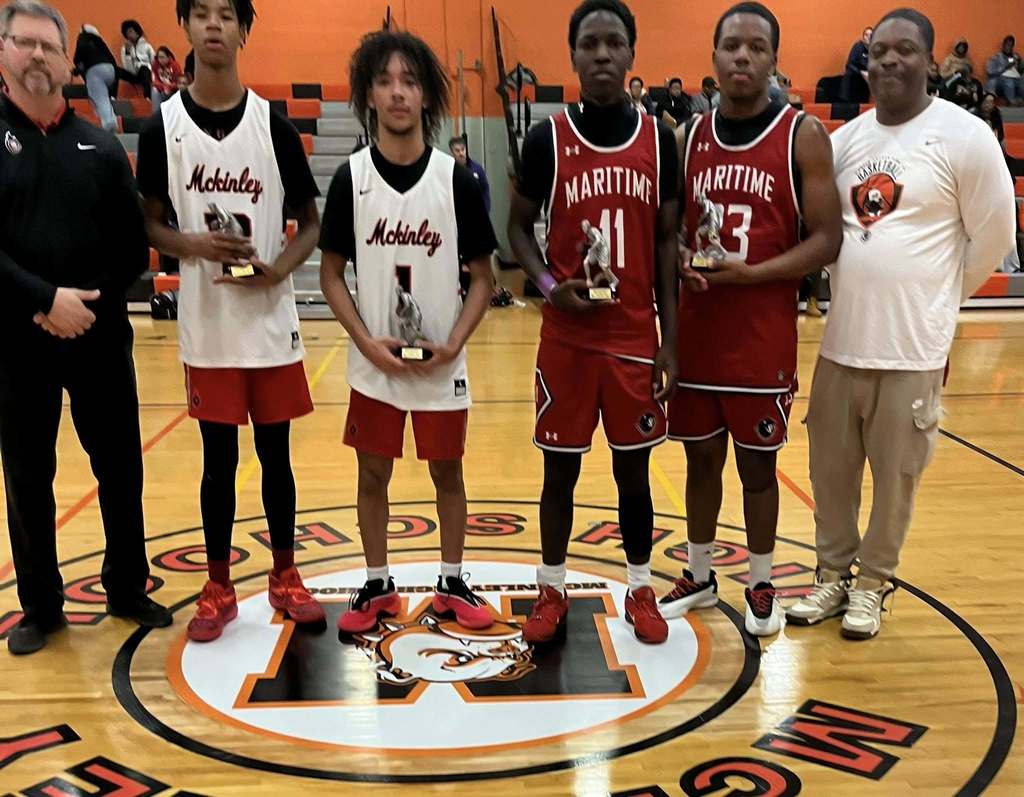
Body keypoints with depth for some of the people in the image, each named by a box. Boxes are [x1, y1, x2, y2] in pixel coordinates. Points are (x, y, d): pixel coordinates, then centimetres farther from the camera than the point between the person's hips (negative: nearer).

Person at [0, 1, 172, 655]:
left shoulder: (101, 147, 6)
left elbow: (135, 245, 4)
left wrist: (90, 305, -9)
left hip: (102, 336, 2)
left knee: (121, 470, 9)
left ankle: (129, 590, 26)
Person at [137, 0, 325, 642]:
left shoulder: (274, 125, -1)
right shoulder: (162, 126, 0)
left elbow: (312, 223, 4)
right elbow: (150, 226, 5)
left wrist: (278, 270, -14)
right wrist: (194, 244, -16)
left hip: (272, 322, 0)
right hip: (206, 324, 0)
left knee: (276, 454, 10)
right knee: (219, 459, 8)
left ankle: (285, 578, 26)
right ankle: (219, 587, 23)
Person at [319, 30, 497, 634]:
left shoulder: (456, 180, -5)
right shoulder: (351, 178, -4)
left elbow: (483, 275, 0)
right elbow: (331, 273, 1)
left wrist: (455, 342, -13)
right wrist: (366, 341, -12)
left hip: (442, 365, 0)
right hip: (374, 364, 1)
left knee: (447, 472, 11)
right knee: (373, 475, 10)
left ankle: (453, 585, 29)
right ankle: (377, 588, 27)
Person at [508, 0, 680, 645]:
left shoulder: (658, 139, 3)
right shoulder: (547, 139, -3)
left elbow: (667, 241, 5)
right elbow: (519, 227, 5)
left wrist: (670, 341, 0)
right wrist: (550, 286, -15)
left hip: (636, 335, 1)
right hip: (567, 336, -1)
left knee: (634, 468, 10)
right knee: (561, 467, 8)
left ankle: (641, 590, 26)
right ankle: (552, 591, 25)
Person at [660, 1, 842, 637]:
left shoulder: (804, 136, -5)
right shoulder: (689, 137, 7)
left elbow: (827, 239, -9)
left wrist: (749, 272, -21)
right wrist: (681, 264, -10)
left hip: (765, 337, -3)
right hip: (695, 332, 4)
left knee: (758, 464, 8)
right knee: (702, 458, 14)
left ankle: (762, 586, 27)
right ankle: (700, 577, 31)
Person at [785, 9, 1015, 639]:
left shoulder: (965, 137, -8)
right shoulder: (846, 137, 7)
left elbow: (995, 235, -2)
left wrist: (935, 299, 6)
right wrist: (857, 287, 2)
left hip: (914, 347, -4)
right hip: (841, 340, 4)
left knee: (895, 476, 8)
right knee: (831, 470, 13)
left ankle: (874, 583, 27)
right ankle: (834, 575, 31)